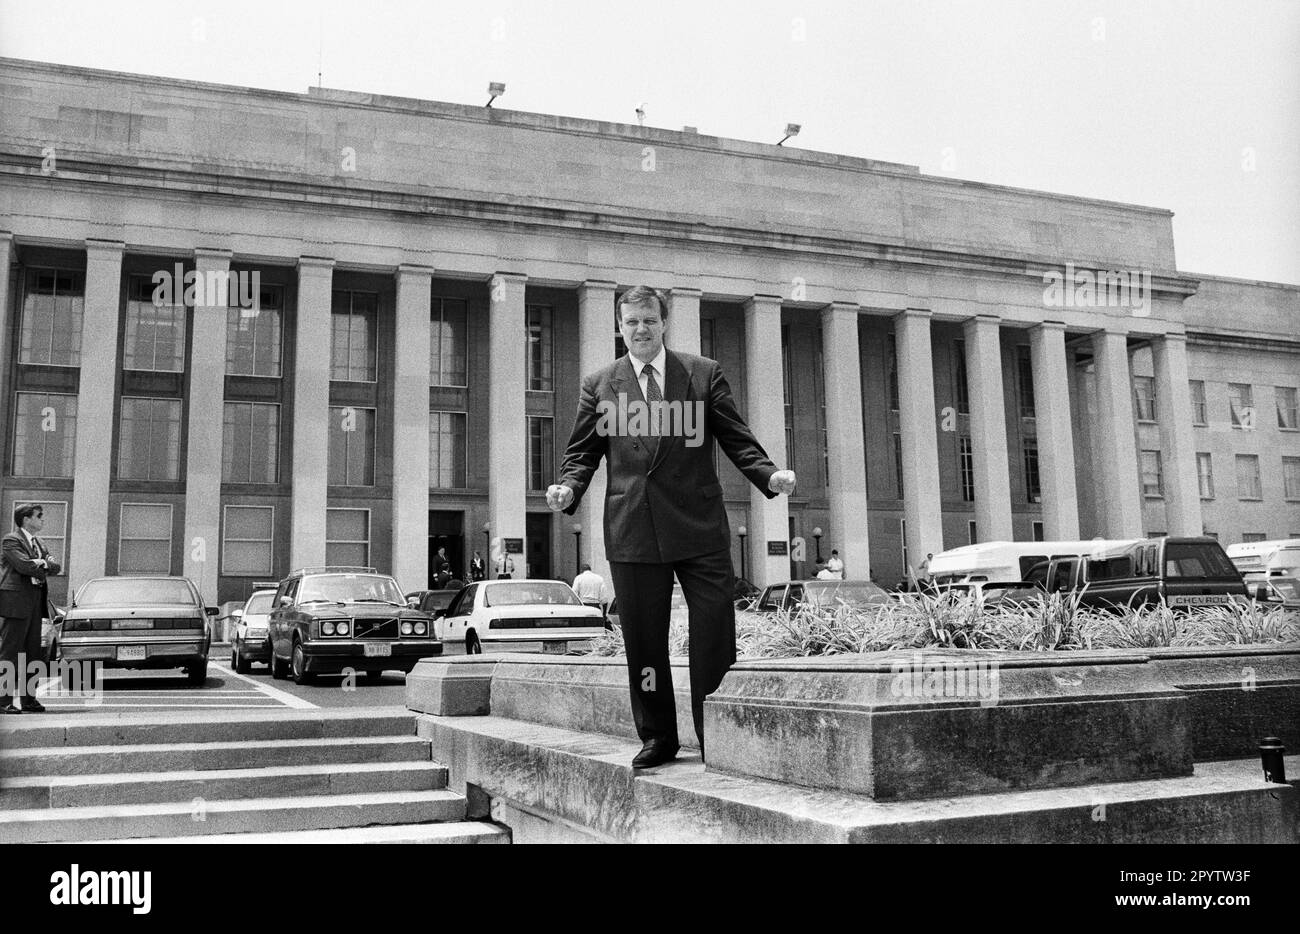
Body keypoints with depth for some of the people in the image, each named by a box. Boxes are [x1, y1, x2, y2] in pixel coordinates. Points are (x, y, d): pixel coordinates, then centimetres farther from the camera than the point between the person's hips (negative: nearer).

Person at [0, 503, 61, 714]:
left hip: (35, 602, 8)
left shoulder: (38, 544, 21)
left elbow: (56, 567, 10)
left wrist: (44, 563, -10)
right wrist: (43, 568, -5)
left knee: (32, 652, 8)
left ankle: (27, 698, 13)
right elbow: (24, 565, -20)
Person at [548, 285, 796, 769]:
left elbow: (736, 438, 6)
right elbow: (583, 452, 10)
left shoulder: (705, 373, 8)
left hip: (700, 528, -1)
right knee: (643, 642, 7)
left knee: (714, 638, -1)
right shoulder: (597, 385, 11)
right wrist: (568, 488, -10)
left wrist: (769, 474, -10)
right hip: (632, 529, 1)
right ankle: (657, 739, 22)